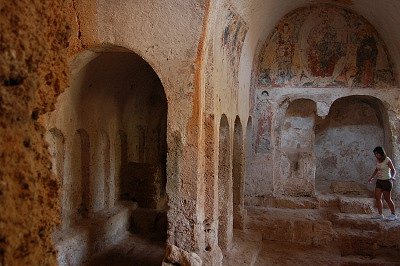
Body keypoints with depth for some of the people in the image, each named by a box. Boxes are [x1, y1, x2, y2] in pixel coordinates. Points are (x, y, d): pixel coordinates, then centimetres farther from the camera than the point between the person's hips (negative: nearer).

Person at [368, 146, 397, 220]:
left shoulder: (387, 160, -14)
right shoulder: (378, 160, 6)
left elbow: (393, 170, -14)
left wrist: (392, 177, -32)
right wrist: (371, 177, 22)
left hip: (386, 181, -7)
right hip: (379, 181, 7)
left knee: (387, 198, 0)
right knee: (377, 197, 2)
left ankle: (393, 214, 14)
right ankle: (380, 214, 8)